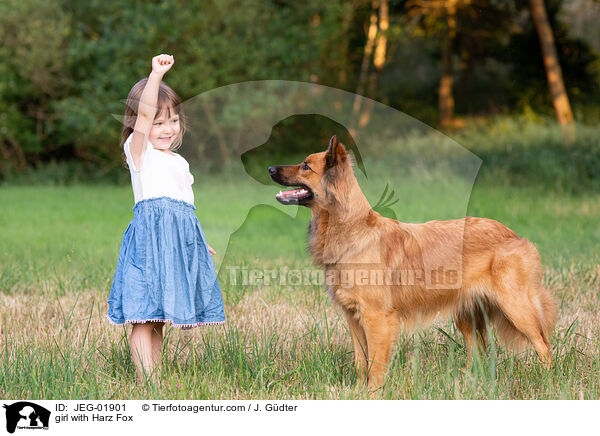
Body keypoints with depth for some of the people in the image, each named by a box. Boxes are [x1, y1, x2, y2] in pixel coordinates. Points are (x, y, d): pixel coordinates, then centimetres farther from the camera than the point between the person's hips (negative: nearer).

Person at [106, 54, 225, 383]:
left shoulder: (179, 162, 23)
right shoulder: (139, 150, 2)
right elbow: (144, 113, -15)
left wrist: (199, 242, 28)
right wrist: (156, 75, -25)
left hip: (180, 239, 7)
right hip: (150, 235, -7)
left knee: (159, 319, 9)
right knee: (144, 315, -11)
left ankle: (155, 377, 12)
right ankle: (146, 382, -14)